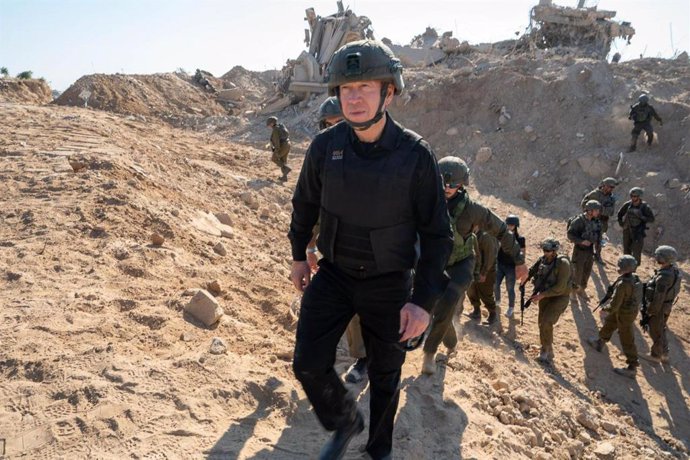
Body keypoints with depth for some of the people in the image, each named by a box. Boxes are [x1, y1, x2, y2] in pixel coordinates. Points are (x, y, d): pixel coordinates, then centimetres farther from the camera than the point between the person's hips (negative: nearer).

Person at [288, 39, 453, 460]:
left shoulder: (416, 154, -20)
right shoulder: (325, 146, -12)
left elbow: (437, 233, -13)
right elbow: (305, 203, 7)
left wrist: (424, 301, -17)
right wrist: (299, 255, 15)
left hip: (389, 283, -2)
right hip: (334, 274, 2)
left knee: (385, 375, 14)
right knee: (309, 364, -5)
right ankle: (346, 423, 27)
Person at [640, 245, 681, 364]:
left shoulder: (663, 277, -36)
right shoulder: (674, 269, -7)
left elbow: (658, 298, -29)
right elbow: (676, 289, 8)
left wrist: (650, 311, -16)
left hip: (659, 308, -9)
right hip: (667, 305, 9)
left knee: (656, 332, 13)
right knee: (661, 329, 26)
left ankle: (656, 356, 33)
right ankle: (664, 354, 41)